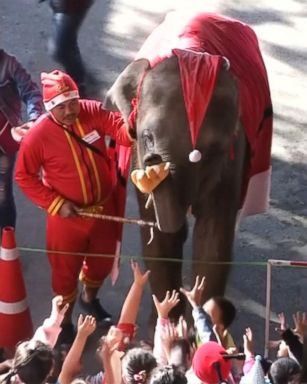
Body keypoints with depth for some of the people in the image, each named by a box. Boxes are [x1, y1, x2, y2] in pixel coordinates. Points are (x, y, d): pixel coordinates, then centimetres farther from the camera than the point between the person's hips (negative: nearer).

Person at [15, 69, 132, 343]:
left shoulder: (93, 112, -14)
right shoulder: (39, 135, -21)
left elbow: (122, 131, -22)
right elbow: (24, 176, -12)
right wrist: (55, 204, -17)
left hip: (104, 208, 4)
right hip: (67, 215, -4)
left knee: (103, 261, 24)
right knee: (66, 270, 12)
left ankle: (90, 299, 55)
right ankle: (65, 321, 35)